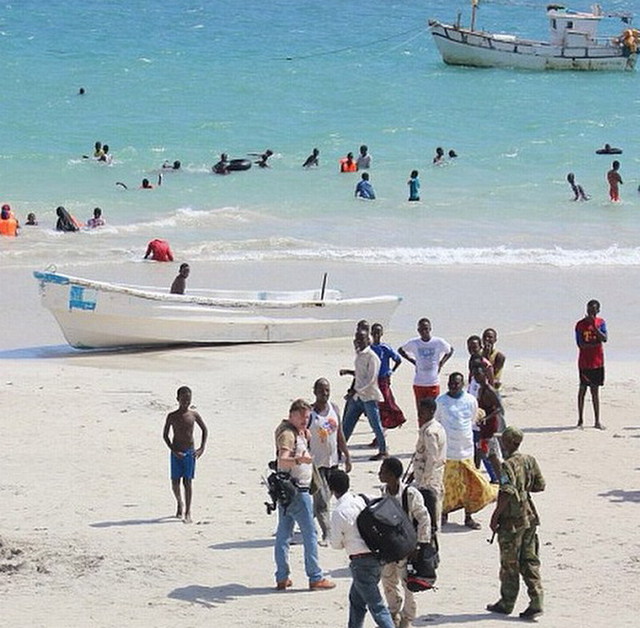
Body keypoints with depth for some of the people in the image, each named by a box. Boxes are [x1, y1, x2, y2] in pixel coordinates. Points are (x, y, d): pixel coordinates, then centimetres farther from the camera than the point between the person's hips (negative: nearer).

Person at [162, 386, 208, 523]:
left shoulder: (193, 415, 0)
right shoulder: (172, 416, -4)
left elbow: (204, 430, 12)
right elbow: (165, 435, -1)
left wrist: (202, 448, 3)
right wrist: (174, 451, -11)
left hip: (190, 452, 0)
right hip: (176, 453, 0)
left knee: (187, 481, -5)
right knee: (175, 483, 3)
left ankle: (188, 512, -4)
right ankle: (180, 504, 31)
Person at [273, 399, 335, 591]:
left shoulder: (297, 431, 14)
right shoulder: (287, 434, -16)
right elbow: (282, 461, -32)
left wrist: (305, 436, 16)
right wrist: (299, 460, -49)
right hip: (297, 491, -10)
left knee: (283, 533, 9)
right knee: (310, 533, -6)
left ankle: (282, 578, 11)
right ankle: (315, 578, -4)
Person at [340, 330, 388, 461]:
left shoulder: (372, 357, -15)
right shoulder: (358, 355, 11)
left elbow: (370, 379, -19)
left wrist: (356, 390, -22)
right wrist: (348, 372, 7)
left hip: (370, 396, -9)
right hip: (357, 395, 9)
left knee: (375, 424, -3)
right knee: (347, 423, 11)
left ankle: (383, 451, 8)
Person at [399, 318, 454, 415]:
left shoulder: (438, 342, -5)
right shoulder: (414, 343, -3)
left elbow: (450, 350, 13)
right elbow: (400, 350, 13)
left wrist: (441, 363, 2)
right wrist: (413, 361, 4)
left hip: (434, 383, -1)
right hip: (418, 384, 1)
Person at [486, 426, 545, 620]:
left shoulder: (508, 465, -18)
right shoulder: (530, 461, 5)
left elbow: (507, 494, -27)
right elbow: (540, 485, 12)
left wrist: (495, 516, -18)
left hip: (511, 521, -7)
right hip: (529, 517, 7)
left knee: (509, 564, 6)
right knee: (529, 561, 9)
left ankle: (507, 603, 17)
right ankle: (536, 601, 0)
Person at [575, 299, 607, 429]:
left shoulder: (601, 322, 4)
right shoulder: (580, 324, -5)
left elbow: (605, 339, -10)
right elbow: (580, 344, -11)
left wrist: (595, 326, -19)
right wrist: (595, 343, -18)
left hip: (598, 362, 3)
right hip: (584, 362, -3)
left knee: (595, 391, 7)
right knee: (582, 389, 1)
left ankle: (597, 421, 9)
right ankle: (580, 420, 8)